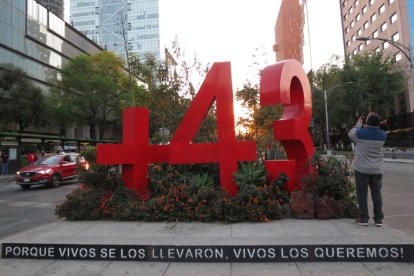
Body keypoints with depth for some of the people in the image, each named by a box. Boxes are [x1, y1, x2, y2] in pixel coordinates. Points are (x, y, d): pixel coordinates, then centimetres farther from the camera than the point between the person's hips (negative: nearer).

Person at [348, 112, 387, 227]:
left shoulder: (360, 133, -13)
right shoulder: (383, 135, -2)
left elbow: (350, 134, 8)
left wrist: (359, 124, 19)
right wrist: (368, 127, 12)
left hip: (362, 169, -3)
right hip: (377, 170, 4)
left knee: (362, 194, 4)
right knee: (377, 193, 10)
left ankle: (364, 219, 7)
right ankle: (378, 219, 14)